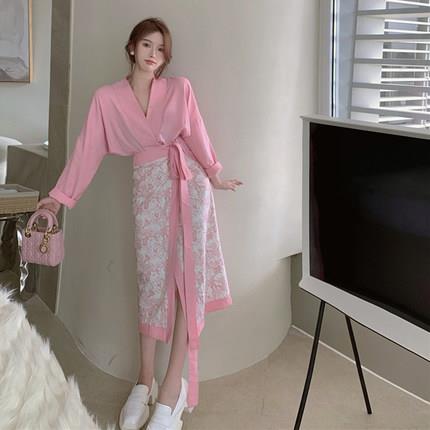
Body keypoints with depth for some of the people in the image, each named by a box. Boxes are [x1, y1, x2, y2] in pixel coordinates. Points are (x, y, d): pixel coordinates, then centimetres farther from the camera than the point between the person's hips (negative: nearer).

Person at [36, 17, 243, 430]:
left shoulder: (180, 88, 2)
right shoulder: (107, 97, 2)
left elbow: (196, 134, 10)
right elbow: (89, 148, 2)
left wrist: (213, 174, 19)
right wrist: (61, 195, 0)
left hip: (189, 181, 0)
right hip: (148, 186, 0)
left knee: (188, 275, -7)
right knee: (152, 276, -2)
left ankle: (172, 387, -4)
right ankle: (145, 381, 9)